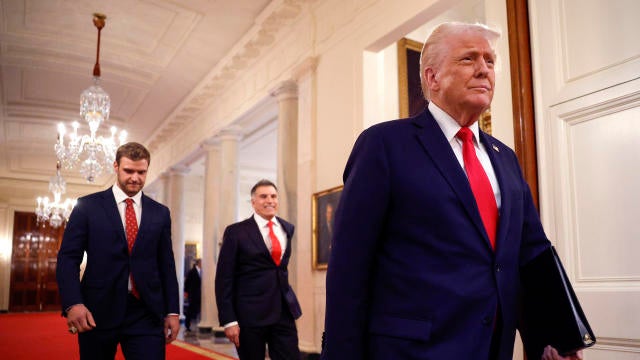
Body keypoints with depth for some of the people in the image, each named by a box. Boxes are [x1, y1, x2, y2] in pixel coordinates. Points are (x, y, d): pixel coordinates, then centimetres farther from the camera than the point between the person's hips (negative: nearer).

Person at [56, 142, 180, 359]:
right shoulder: (88, 206, 4)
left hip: (146, 314, 1)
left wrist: (172, 311, 5)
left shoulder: (160, 213, 10)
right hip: (97, 312, -1)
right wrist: (73, 303, -15)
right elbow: (68, 258, -1)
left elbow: (167, 265, 11)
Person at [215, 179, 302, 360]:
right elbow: (224, 279, -7)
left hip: (284, 310, 4)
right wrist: (228, 320, -12)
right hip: (250, 313, -4)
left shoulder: (287, 228, 9)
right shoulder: (236, 232, -6)